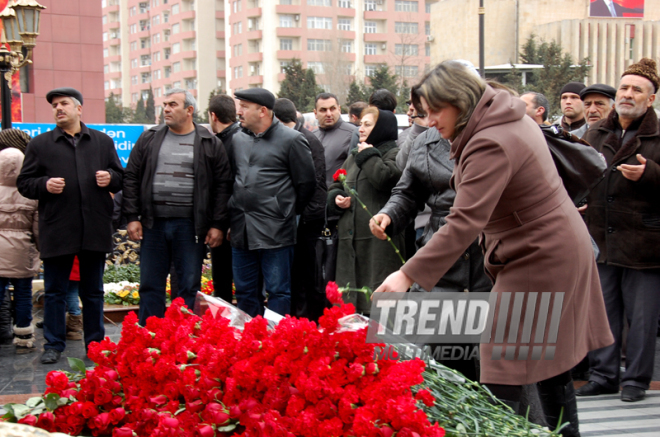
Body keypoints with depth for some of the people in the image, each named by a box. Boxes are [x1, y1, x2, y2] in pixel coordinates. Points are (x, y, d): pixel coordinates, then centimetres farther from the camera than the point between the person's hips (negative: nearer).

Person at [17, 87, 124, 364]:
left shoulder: (103, 142, 10)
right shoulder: (40, 145, 5)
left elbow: (121, 177, 15)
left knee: (93, 291, 12)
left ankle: (95, 344, 22)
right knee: (54, 291, 6)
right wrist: (45, 185, -15)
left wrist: (110, 178, -7)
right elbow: (24, 183, 4)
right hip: (56, 230, -1)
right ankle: (54, 345, 17)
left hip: (95, 229, 1)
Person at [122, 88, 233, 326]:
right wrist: (132, 217, 1)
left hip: (190, 225, -2)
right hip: (153, 224, 3)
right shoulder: (149, 139, 9)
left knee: (190, 287, 4)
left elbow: (223, 186, 1)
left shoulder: (210, 144, 2)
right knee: (150, 286, 8)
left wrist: (218, 225, -5)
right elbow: (131, 178, 9)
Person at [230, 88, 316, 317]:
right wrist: (234, 216, 16)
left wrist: (288, 212, 4)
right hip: (241, 231, 6)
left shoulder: (291, 139, -5)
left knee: (278, 293, 0)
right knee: (245, 292, 12)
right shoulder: (237, 139, 13)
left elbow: (307, 183, -1)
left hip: (275, 232, -6)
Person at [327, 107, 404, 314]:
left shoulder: (394, 154, -1)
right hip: (351, 239, 8)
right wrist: (336, 198, 5)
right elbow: (333, 188, 29)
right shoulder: (354, 157, 23)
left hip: (380, 240, -8)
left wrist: (368, 155, -5)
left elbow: (384, 178, -21)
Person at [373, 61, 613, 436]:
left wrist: (408, 275, -35)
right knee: (550, 365, 18)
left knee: (502, 374, -9)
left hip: (539, 260, -10)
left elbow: (465, 223, -33)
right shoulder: (512, 118, 6)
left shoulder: (491, 145, -25)